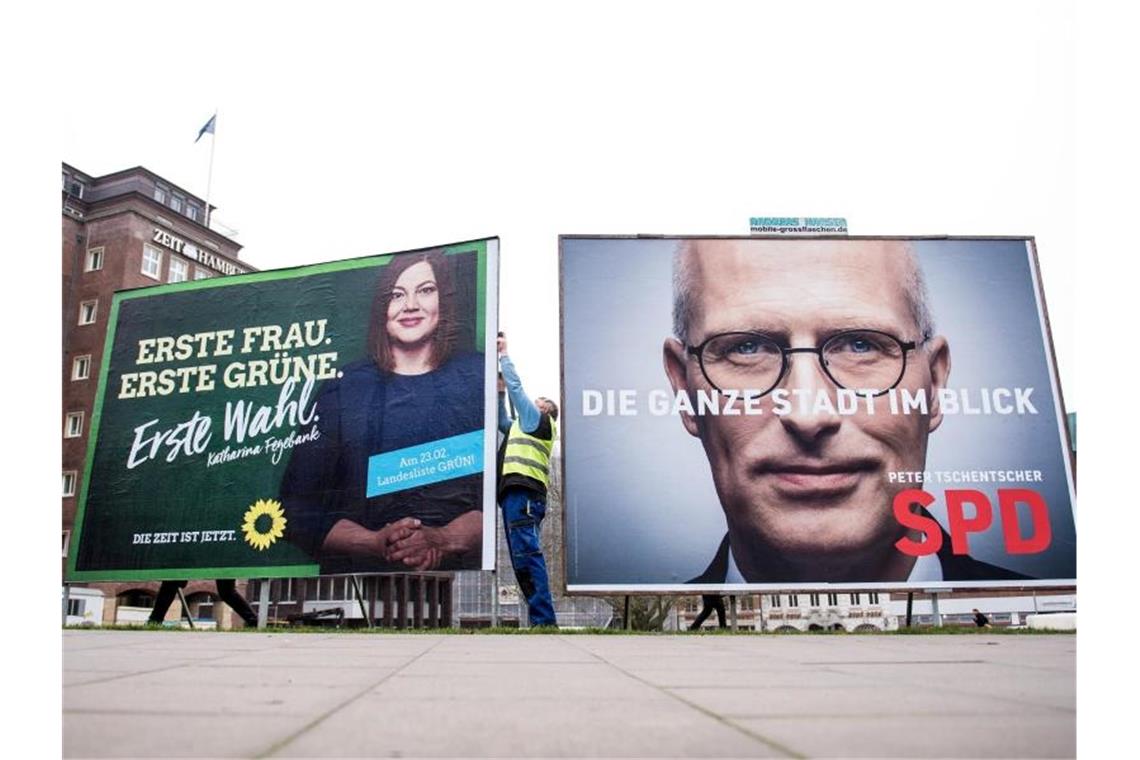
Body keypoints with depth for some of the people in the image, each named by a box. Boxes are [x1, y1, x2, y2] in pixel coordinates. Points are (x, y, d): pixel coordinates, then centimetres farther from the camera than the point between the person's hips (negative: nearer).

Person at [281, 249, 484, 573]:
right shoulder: (342, 389, 12)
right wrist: (377, 543, -8)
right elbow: (301, 506, 7)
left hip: (461, 571, -1)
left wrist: (446, 540, -13)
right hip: (359, 572, 1)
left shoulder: (480, 376, 9)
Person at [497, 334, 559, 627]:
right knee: (523, 559, 3)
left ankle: (543, 620, -24)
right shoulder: (521, 427, 34)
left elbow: (516, 386, 11)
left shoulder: (537, 419, 12)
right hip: (514, 494, 9)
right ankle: (542, 620, 0)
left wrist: (503, 354, 22)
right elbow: (500, 420, 44)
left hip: (523, 492, -9)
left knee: (527, 554, -18)